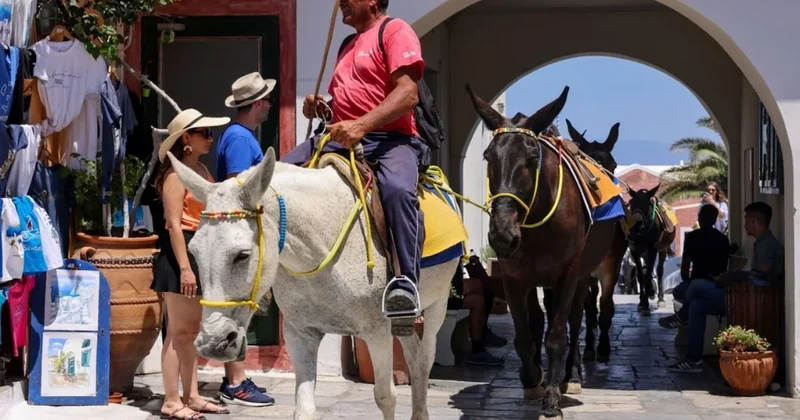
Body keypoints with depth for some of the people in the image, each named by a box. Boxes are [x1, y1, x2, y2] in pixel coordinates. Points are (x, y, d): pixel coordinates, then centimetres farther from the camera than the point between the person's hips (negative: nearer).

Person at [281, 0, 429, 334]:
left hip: (390, 138, -9)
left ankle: (406, 282, -43)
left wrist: (362, 125, -28)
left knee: (398, 188, -40)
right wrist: (319, 108, 13)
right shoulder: (349, 46, 27)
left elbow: (408, 93, -15)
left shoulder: (394, 31, 1)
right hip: (342, 139, 9)